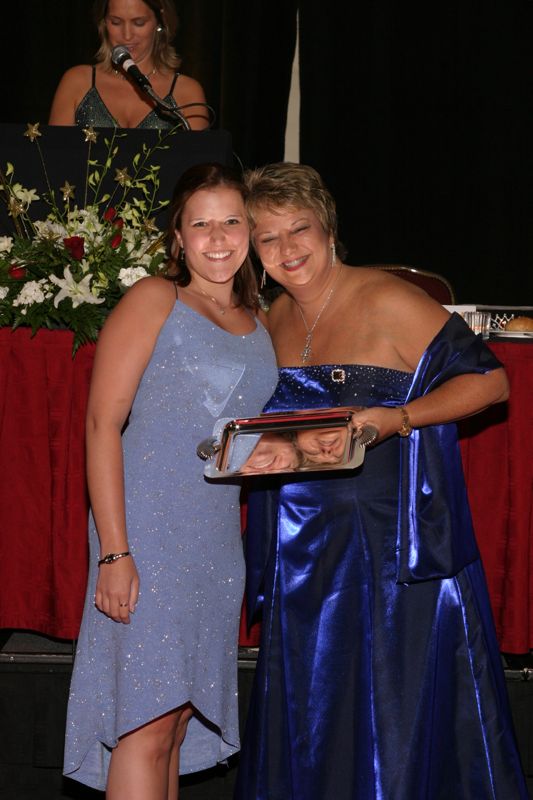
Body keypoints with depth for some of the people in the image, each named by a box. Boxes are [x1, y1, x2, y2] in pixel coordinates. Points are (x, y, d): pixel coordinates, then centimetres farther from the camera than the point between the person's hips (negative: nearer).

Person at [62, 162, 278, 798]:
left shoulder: (256, 324, 18)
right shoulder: (155, 301, -3)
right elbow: (103, 423, -11)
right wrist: (113, 550, -17)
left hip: (216, 543, 7)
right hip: (146, 533, -7)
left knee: (179, 714, 9)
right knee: (150, 719, -10)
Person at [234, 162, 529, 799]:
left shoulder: (388, 303, -11)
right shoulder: (276, 320, 10)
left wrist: (398, 419, -23)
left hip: (394, 552, -6)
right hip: (305, 554, 7)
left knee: (397, 728, -1)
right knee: (308, 723, 11)